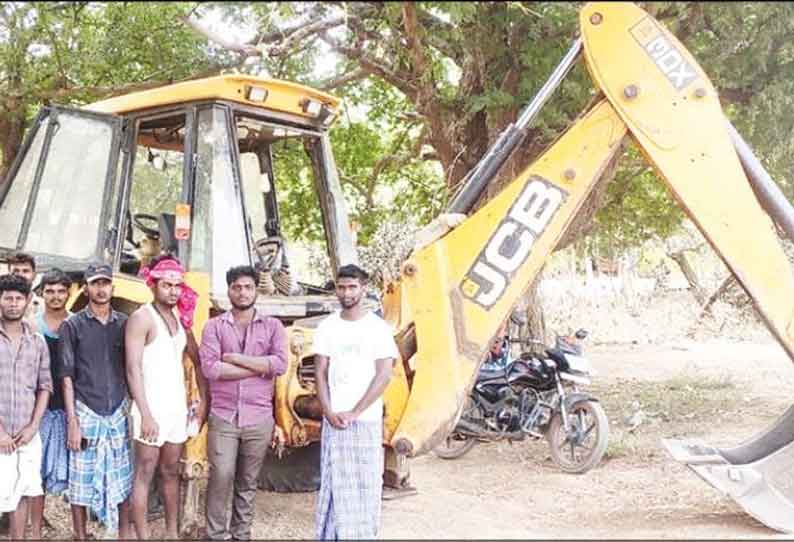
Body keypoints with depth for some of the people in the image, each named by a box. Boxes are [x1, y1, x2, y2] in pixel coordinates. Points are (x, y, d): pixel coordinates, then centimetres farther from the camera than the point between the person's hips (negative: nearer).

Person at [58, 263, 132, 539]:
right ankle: (80, 536, 13)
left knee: (122, 477, 6)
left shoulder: (124, 323, 7)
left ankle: (125, 533, 17)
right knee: (81, 479, 2)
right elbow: (67, 376, -2)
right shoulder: (72, 325, -1)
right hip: (86, 412, -2)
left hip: (119, 411, 2)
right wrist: (72, 420, -8)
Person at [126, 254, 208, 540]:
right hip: (152, 409, -7)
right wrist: (146, 415, -21)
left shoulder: (180, 317, 10)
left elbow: (197, 360, 16)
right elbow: (133, 369, -16)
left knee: (171, 472, 14)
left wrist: (204, 401, 9)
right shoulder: (141, 317, -10)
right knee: (144, 475, 0)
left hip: (177, 408, 7)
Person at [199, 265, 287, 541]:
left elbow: (280, 364, -10)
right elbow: (209, 367, -11)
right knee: (221, 477, -6)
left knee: (247, 482, 10)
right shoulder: (214, 326, 3)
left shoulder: (273, 326, 6)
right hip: (223, 417, -1)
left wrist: (236, 358, -11)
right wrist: (260, 367, -11)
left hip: (259, 418, 1)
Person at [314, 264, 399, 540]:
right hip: (333, 419, 2)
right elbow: (321, 372, 4)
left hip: (367, 419, -2)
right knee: (334, 482, 5)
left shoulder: (378, 328, -3)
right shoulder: (327, 327, 5)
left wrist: (354, 412, -13)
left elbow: (384, 375, -8)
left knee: (365, 483, 2)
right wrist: (329, 412, -9)